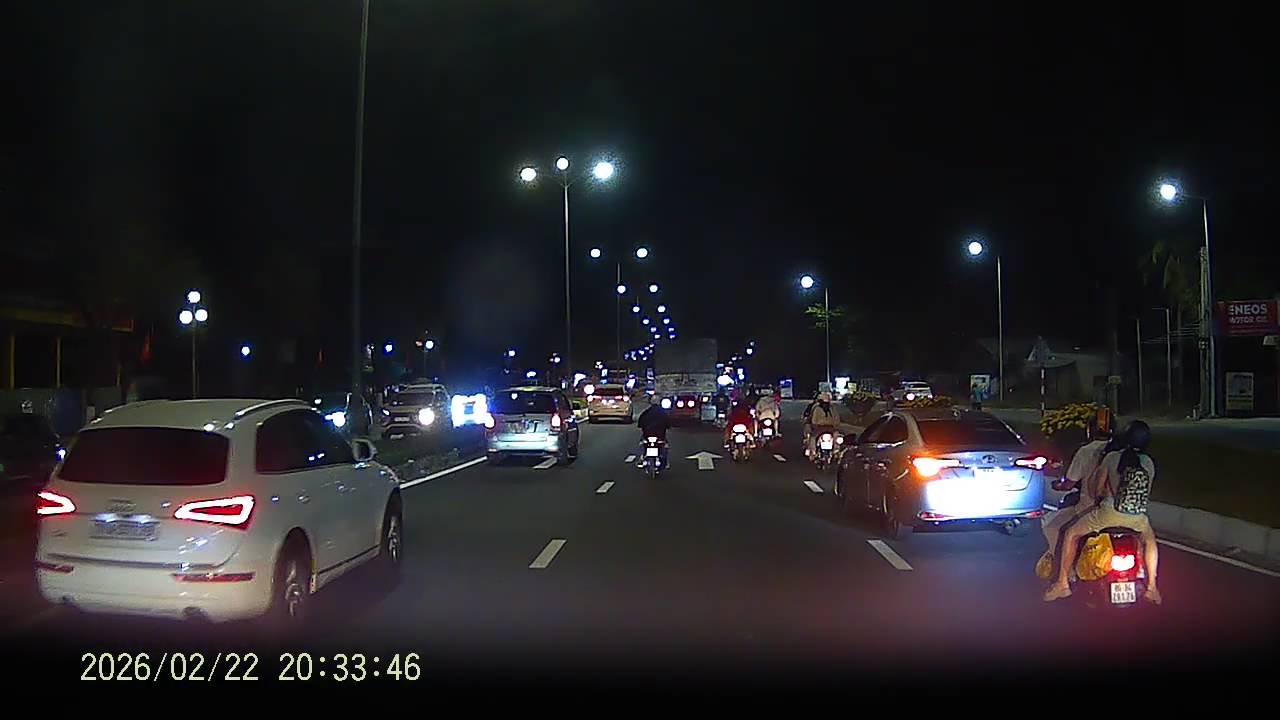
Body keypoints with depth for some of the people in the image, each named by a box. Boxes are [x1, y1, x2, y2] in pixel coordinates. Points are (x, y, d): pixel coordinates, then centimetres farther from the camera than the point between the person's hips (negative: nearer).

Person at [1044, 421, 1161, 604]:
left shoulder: (1112, 458, 0)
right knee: (1150, 540, 36)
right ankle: (1152, 587, 31)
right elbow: (1146, 493, 17)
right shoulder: (1149, 463, 7)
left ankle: (1062, 583, 11)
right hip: (1138, 517, 3)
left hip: (1111, 512, -3)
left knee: (1071, 534, 15)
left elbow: (1098, 489, 6)